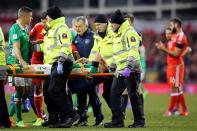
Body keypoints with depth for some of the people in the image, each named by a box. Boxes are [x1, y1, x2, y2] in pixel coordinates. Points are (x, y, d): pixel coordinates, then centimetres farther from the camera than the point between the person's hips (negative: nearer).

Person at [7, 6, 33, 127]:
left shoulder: (25, 30, 17)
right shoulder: (15, 29, -11)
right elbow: (16, 48, -21)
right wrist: (22, 62, -32)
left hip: (25, 64, 9)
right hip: (16, 63, -9)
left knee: (26, 91, 6)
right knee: (19, 90, -9)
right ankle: (19, 120, -6)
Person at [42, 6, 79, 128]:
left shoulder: (62, 29, -9)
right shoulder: (53, 29, 24)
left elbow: (65, 47, -20)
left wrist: (61, 62, -27)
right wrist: (47, 63, 27)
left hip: (61, 64, -11)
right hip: (54, 65, 11)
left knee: (54, 90, -19)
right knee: (47, 90, 9)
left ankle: (71, 114, -18)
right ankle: (53, 119, 15)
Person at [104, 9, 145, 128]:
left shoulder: (130, 32, -9)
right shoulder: (117, 35, 22)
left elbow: (133, 51, -19)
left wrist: (129, 67, -26)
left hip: (131, 70, -10)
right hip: (120, 71, 10)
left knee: (133, 95, -6)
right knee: (114, 94, 5)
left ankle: (140, 121, 1)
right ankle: (117, 120, 9)